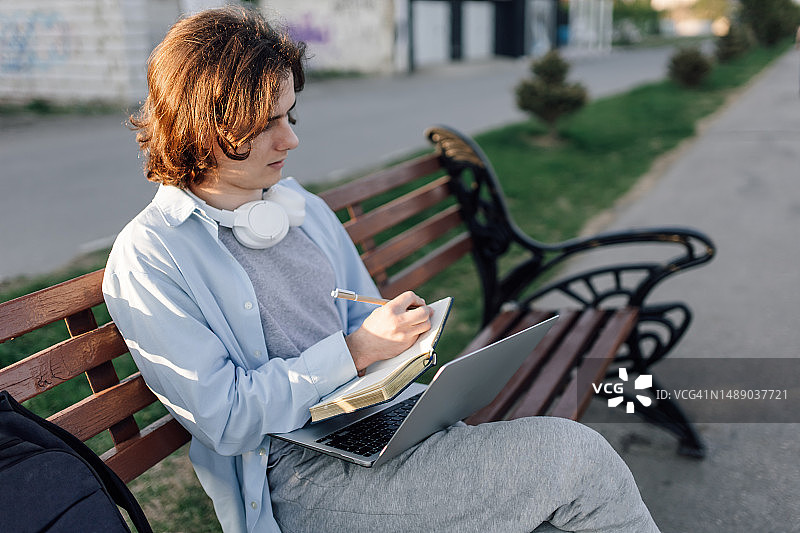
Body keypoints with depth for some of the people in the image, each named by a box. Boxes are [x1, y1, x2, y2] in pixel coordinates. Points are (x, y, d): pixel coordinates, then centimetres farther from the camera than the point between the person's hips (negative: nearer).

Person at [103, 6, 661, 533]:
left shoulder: (304, 207, 12)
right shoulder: (148, 258, -9)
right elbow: (227, 420, -13)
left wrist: (398, 335, -2)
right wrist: (355, 351, -17)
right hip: (301, 476, -6)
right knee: (577, 455, -15)